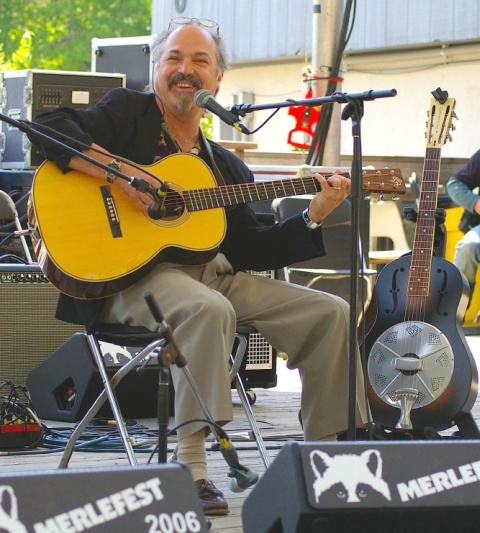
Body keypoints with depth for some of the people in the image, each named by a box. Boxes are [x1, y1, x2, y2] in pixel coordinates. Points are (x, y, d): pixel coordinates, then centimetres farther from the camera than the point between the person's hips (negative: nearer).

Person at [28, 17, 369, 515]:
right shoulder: (128, 112, 3)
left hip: (215, 272, 7)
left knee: (329, 313, -2)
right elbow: (49, 127, -14)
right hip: (133, 276, -7)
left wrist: (314, 216, 6)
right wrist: (121, 172, -22)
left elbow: (249, 251, 16)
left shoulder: (226, 167, 19)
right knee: (208, 309, -39)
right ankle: (189, 465, -34)